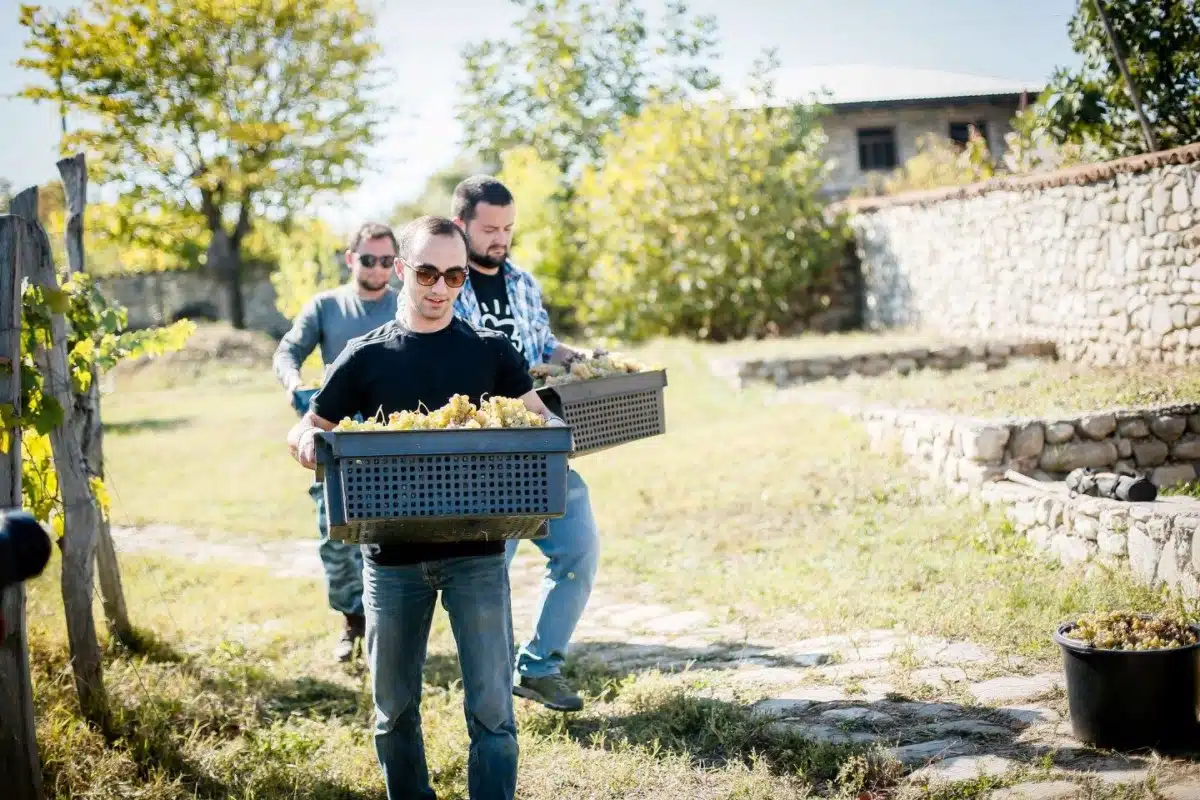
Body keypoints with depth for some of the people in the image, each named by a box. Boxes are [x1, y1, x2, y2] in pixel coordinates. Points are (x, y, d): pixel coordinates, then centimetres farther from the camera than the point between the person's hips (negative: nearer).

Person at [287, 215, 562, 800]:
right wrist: (307, 443, -17)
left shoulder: (491, 352, 4)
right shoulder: (366, 357, 4)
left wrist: (553, 432, -20)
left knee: (492, 709, -2)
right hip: (392, 557, 1)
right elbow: (304, 435, 6)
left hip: (476, 553, -1)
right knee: (395, 710, 14)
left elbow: (538, 422, 4)